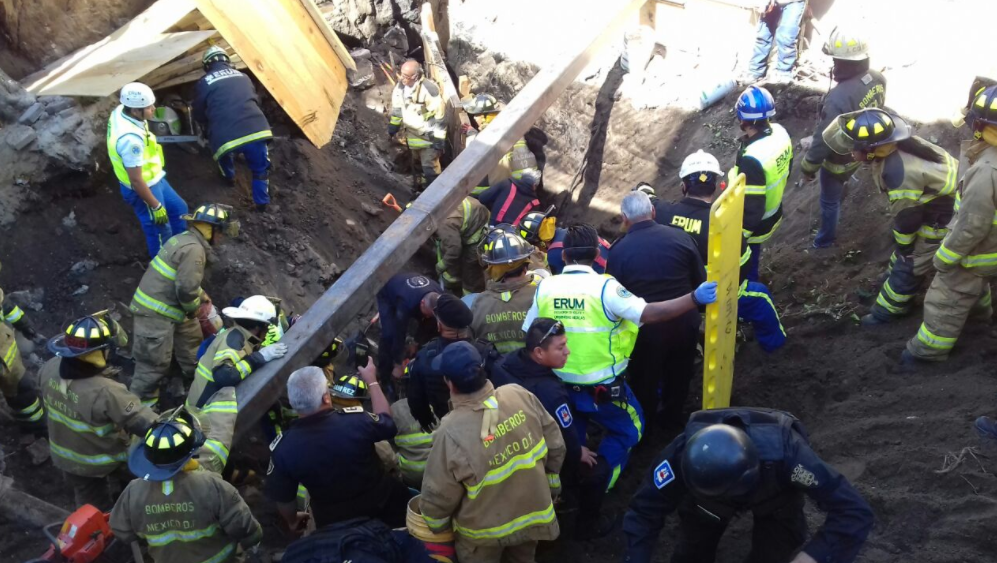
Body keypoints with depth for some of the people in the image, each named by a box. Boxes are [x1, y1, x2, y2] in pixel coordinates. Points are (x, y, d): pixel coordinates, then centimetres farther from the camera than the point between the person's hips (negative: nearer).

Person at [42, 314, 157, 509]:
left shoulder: (51, 368, -20)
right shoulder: (105, 392, -42)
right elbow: (143, 422, -37)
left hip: (64, 456, 6)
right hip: (104, 461, -6)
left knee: (90, 506, 27)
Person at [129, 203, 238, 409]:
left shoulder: (186, 239, 10)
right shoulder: (193, 249, -22)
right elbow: (186, 289, -27)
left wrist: (201, 295, 14)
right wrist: (194, 307, -8)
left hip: (168, 306, 10)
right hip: (156, 312, -10)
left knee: (190, 335, 25)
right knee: (155, 361, -2)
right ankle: (142, 403, 12)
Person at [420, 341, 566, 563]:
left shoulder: (452, 432, -31)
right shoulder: (520, 395, -19)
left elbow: (438, 495, -19)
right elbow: (555, 446, -5)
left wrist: (437, 526, 3)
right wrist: (551, 486, 13)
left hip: (484, 531, -3)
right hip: (533, 514, 4)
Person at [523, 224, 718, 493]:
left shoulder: (545, 288, -8)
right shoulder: (604, 288, -22)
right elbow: (649, 314, -29)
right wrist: (695, 298, -28)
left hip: (559, 385, 4)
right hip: (603, 388, -4)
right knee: (628, 430, 23)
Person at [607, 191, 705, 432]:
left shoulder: (618, 250, -16)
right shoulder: (681, 237, -11)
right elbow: (701, 280, -2)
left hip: (646, 326, -2)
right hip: (684, 320, 2)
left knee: (644, 377, 23)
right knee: (679, 373, 27)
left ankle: (645, 422, 42)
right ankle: (673, 415, 47)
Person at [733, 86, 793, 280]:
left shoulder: (752, 159, -40)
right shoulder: (780, 133, -13)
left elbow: (751, 209, -32)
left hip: (754, 225, -8)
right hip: (774, 212, 8)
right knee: (752, 256, 33)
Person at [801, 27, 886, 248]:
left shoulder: (839, 98, -41)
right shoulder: (878, 79, -16)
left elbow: (824, 138, -30)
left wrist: (809, 166, -14)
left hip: (839, 160, -6)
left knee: (829, 200, 20)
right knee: (838, 187, 35)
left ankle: (825, 239, 42)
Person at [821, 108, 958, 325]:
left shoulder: (901, 175, -40)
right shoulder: (895, 143, -13)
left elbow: (907, 217, -21)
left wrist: (903, 246, -2)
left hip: (945, 216, -8)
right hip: (940, 197, 8)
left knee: (910, 265, 7)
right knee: (903, 251, 29)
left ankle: (888, 309, 25)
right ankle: (893, 278, 53)